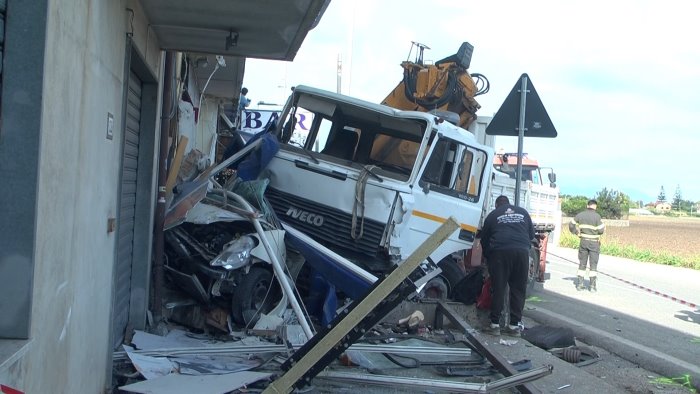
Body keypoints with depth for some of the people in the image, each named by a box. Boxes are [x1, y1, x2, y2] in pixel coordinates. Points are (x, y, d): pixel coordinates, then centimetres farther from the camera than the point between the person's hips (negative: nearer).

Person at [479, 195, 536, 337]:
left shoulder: (493, 215, 17)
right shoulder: (523, 212, 23)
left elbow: (484, 239, 20)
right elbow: (532, 234, 23)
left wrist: (488, 256, 32)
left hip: (500, 252, -2)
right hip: (522, 251, 2)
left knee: (498, 289, 1)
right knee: (518, 289, 7)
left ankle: (494, 324, 2)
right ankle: (515, 325, 8)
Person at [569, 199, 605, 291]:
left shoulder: (580, 215, 1)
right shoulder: (596, 216, -12)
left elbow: (571, 225, 6)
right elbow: (601, 230, -13)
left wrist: (577, 233, 13)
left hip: (583, 241, 3)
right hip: (594, 242, -3)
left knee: (582, 264, 12)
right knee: (593, 264, 3)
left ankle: (579, 284, 12)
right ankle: (592, 285, 2)